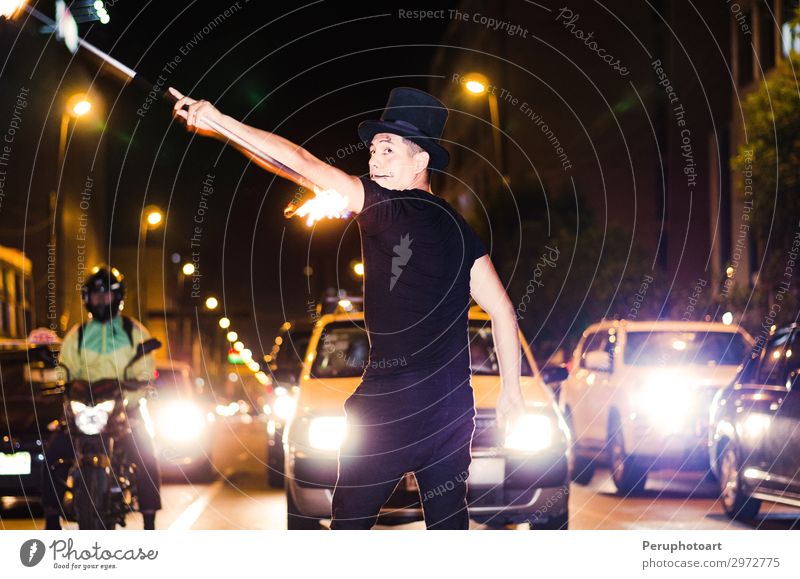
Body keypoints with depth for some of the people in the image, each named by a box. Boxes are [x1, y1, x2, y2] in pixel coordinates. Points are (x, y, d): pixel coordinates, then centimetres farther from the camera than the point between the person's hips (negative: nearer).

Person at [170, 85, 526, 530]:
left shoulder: (389, 208, -7)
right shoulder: (459, 228, 12)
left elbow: (302, 163, -11)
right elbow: (503, 312, 11)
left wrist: (219, 122, -9)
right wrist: (511, 389, 17)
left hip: (394, 398, -7)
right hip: (453, 403, 7)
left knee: (350, 520, 3)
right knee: (448, 519, 11)